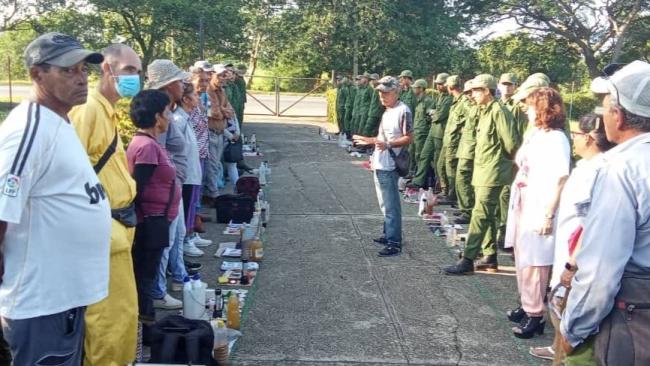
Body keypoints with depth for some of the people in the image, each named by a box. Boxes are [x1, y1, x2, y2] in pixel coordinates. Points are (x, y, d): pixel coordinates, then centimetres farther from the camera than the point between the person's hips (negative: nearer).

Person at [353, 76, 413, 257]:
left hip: (389, 166, -9)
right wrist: (369, 140, 21)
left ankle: (394, 242, -2)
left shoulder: (403, 111, -13)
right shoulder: (386, 110, 14)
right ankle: (388, 234, 29)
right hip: (380, 164, 9)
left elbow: (409, 137, -16)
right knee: (385, 203, 18)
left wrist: (388, 144, -25)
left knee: (391, 205, -7)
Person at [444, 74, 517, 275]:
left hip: (492, 173, -10)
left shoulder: (498, 111, -15)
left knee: (480, 214, -10)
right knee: (487, 215, 14)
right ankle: (490, 256, 23)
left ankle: (467, 260, -9)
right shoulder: (485, 111, 14)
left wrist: (500, 158, -2)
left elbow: (510, 143, -17)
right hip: (481, 171, 10)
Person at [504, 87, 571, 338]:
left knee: (533, 262, -1)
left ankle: (535, 315, 10)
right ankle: (527, 306, 33)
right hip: (523, 207, 9)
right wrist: (517, 203, 12)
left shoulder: (556, 139, -16)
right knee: (523, 259, 18)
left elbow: (560, 179, -21)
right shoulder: (534, 135, 9)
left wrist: (549, 215, -23)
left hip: (539, 210, -9)